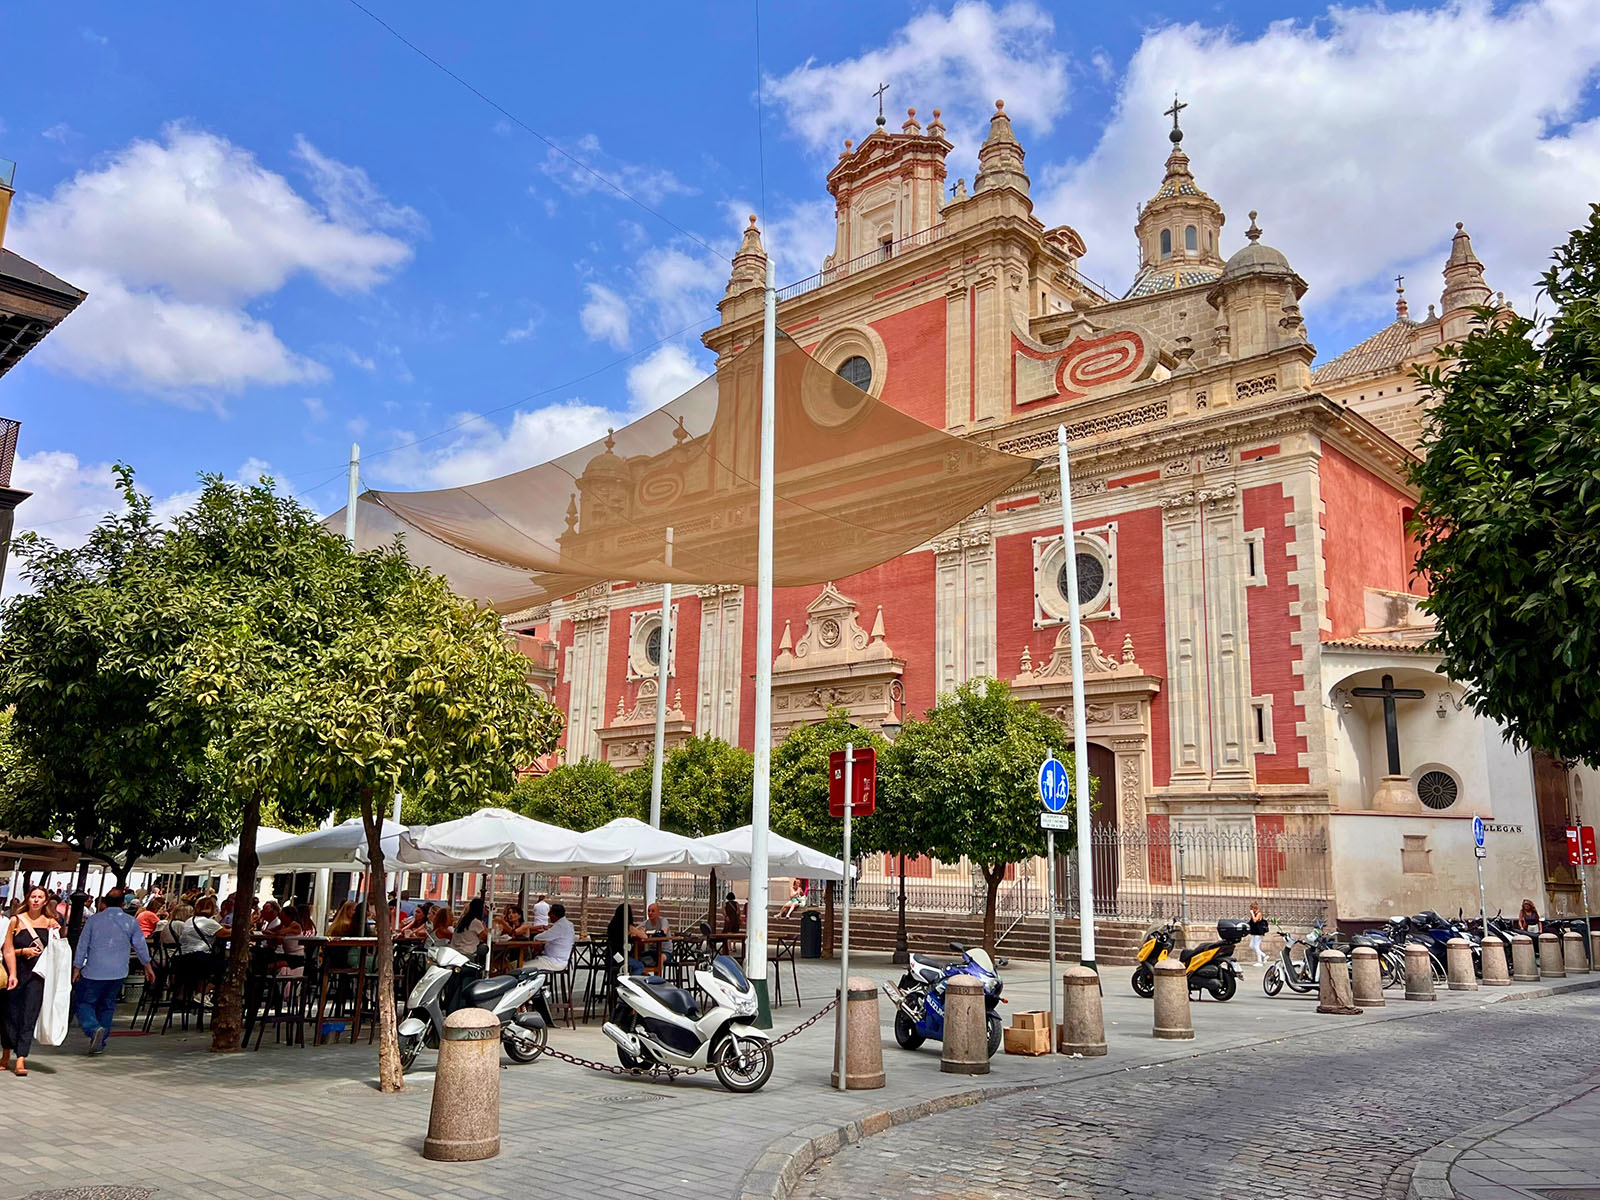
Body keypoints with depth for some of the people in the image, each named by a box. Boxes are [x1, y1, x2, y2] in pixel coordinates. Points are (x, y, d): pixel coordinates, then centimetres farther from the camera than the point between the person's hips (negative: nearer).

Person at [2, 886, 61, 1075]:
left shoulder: (50, 923, 7)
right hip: (16, 972, 0)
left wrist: (57, 933, -4)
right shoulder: (16, 921, 1)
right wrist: (23, 951, -18)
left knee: (29, 1017, -5)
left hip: (38, 975, 1)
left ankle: (21, 1060, -7)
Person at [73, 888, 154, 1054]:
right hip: (117, 972, 2)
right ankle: (100, 1043, 16)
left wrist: (77, 968, 9)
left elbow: (82, 945, 1)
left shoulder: (93, 919, -1)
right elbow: (141, 946, 7)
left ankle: (94, 1029, -18)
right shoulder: (131, 922, 2)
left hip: (94, 971, -2)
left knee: (83, 1002, 7)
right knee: (107, 1006, 15)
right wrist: (148, 966, 18)